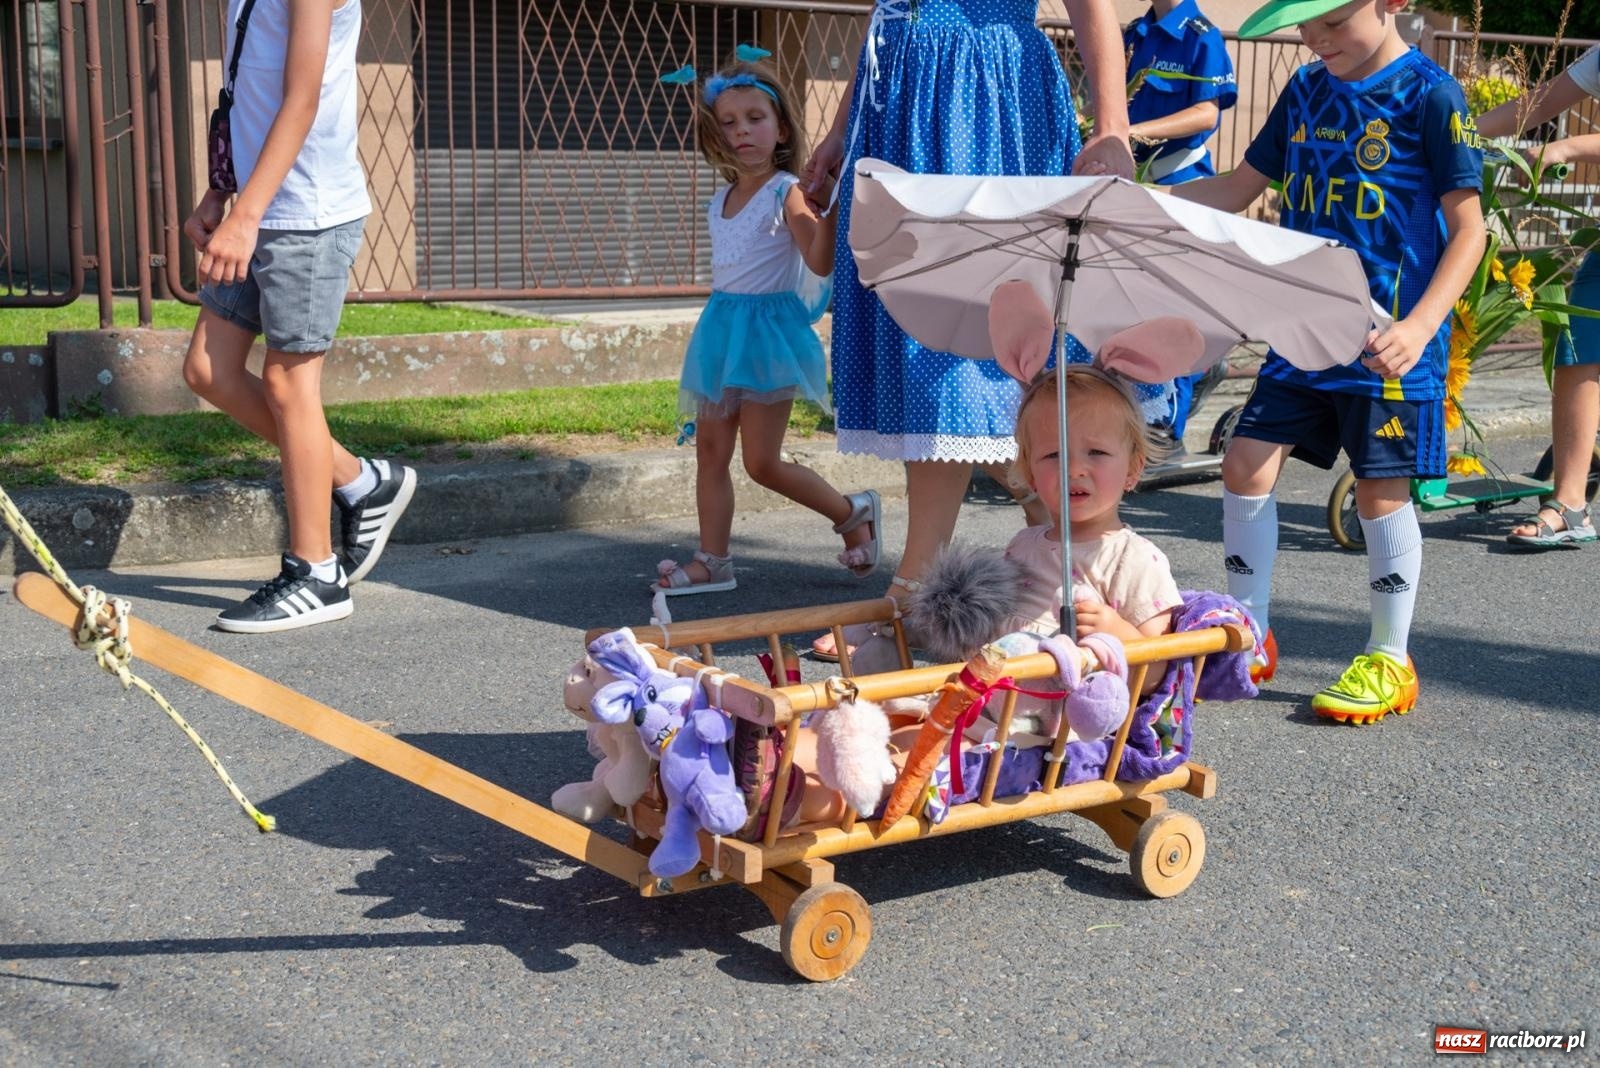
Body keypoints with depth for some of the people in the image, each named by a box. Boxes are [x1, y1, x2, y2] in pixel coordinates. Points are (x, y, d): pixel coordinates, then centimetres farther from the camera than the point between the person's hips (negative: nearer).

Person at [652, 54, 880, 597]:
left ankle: (853, 513, 15)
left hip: (767, 324, -7)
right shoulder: (722, 198, 12)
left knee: (762, 461, -6)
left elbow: (820, 262, -24)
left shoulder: (787, 192, -11)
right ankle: (712, 561, 14)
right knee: (710, 450, 6)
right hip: (722, 324, 7)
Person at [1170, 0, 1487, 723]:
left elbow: (1468, 227, -10)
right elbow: (1236, 190, 16)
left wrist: (1419, 327, -24)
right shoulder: (1306, 90, 10)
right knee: (1246, 464, 2)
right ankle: (1249, 637, 17)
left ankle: (1389, 659, 15)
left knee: (1380, 489, -1)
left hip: (1387, 337, -6)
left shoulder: (1429, 94, -8)